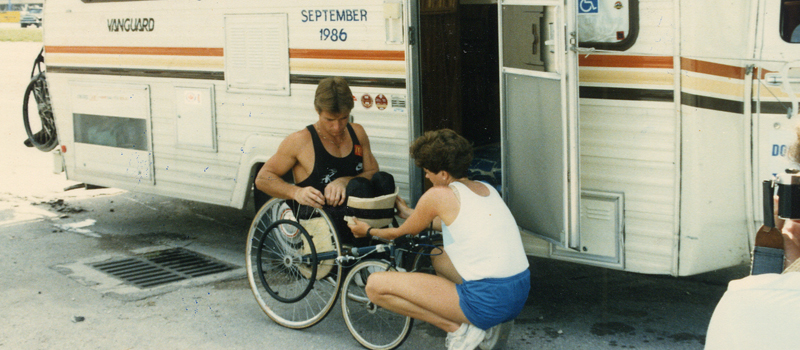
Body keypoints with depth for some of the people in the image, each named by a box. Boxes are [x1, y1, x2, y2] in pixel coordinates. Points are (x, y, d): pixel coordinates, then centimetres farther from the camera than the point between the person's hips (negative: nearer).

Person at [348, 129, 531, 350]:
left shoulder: (440, 194, -7)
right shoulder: (487, 189, 14)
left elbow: (402, 234, 10)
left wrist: (368, 231, 30)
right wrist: (409, 213, 47)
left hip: (488, 302, -8)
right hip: (520, 296, 9)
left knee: (375, 285, -6)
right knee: (438, 258, 36)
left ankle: (457, 328, -3)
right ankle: (489, 325, 17)